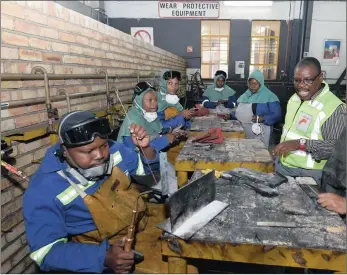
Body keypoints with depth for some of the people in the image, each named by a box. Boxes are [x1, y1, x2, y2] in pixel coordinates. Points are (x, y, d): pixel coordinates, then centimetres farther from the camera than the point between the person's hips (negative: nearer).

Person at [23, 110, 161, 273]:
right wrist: (104, 257, -31)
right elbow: (46, 251, -19)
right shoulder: (44, 189, -20)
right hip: (97, 255, -3)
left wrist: (146, 148, -15)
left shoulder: (112, 150, -7)